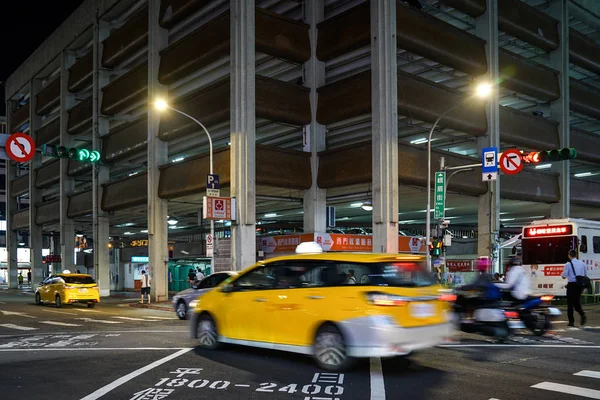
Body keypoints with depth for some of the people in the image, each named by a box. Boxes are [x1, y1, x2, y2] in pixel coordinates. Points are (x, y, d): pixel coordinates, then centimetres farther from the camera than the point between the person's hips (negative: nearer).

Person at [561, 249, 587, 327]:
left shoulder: (568, 264, -10)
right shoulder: (582, 263, 6)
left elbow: (564, 276, -9)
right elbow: (585, 274, 15)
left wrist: (563, 272, 10)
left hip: (572, 285, -5)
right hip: (580, 285, 5)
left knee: (570, 303, 4)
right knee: (577, 302, 16)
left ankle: (571, 321, 5)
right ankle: (582, 314, -9)